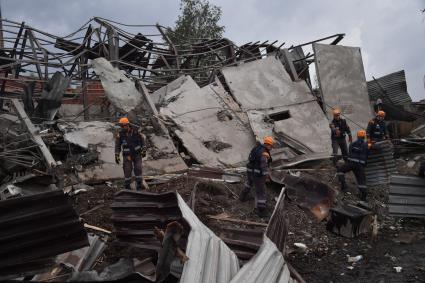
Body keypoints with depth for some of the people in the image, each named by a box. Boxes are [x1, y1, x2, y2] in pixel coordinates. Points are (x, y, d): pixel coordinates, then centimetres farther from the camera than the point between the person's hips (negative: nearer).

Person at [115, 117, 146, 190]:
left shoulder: (135, 131, -13)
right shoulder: (120, 134, -14)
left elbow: (142, 139, 1)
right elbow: (117, 146, -3)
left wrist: (143, 150, -1)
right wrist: (116, 156, -7)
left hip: (137, 154, 0)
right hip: (127, 155, 0)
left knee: (138, 169, -3)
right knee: (127, 170, -3)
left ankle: (139, 186, 11)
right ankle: (127, 186, 13)